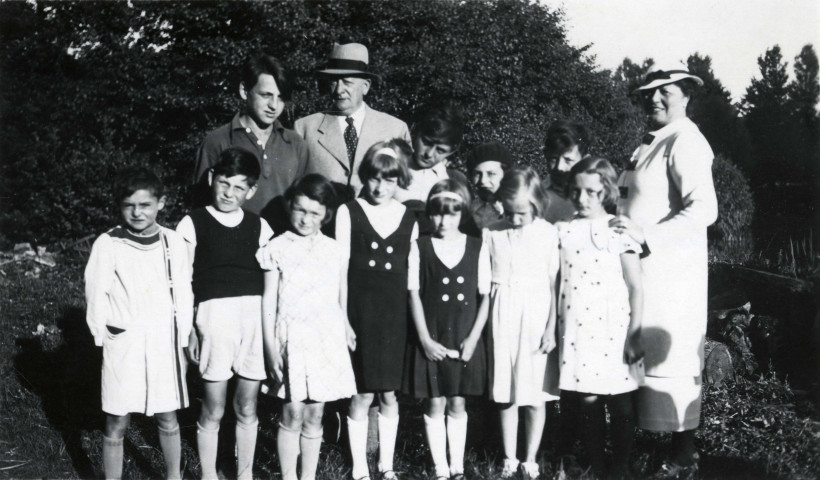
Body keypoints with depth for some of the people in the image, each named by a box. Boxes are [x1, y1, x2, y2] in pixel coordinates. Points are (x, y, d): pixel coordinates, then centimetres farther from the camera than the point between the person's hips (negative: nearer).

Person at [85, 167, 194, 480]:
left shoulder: (174, 243, -2)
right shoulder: (107, 245, -8)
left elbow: (183, 297, 4)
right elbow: (97, 300, -3)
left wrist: (181, 343, 3)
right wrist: (106, 338, -2)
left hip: (165, 344, 2)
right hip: (123, 346, -2)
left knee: (168, 420, 13)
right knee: (116, 425, 6)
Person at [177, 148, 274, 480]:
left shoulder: (259, 227, 11)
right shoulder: (193, 223, 4)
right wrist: (188, 328, -3)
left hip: (256, 315, 3)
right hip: (215, 314, -2)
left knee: (247, 408, 13)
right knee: (213, 411, 5)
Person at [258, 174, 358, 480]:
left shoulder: (335, 251, 6)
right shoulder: (277, 249, -1)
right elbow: (268, 301, -1)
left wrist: (347, 332, 12)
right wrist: (270, 348, -5)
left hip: (327, 340, 3)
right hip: (292, 338, -2)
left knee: (314, 415, 9)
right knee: (293, 414, -3)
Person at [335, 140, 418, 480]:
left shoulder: (409, 219, 7)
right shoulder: (349, 212, 0)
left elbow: (413, 274, 8)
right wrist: (342, 320, -6)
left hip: (395, 316, 2)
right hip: (360, 314, -2)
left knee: (389, 394, 8)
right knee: (362, 396, 1)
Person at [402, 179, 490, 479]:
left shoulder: (478, 249, 1)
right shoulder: (420, 248, -1)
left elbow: (485, 297, 2)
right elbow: (414, 295, -2)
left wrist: (473, 337, -6)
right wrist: (425, 339, -9)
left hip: (465, 340, 1)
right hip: (431, 341, -1)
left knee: (457, 404, 9)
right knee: (435, 404, 3)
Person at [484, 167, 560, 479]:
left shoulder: (548, 233, -6)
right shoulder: (491, 233, 0)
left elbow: (554, 283, -3)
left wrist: (551, 327, -6)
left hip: (536, 316, -2)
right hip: (502, 318, 2)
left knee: (535, 397, 5)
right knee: (506, 396, 9)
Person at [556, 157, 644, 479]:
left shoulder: (619, 231, -3)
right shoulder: (562, 231, 5)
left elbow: (635, 288, -2)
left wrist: (634, 336, -6)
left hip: (613, 331, -2)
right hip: (576, 332, 2)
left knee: (621, 405, 4)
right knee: (587, 404, 6)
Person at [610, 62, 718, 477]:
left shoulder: (684, 141, -11)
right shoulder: (650, 142, 16)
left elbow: (704, 209, -21)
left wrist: (646, 236, -25)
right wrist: (626, 229, 8)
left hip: (670, 268, -8)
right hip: (640, 266, 8)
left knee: (670, 360, -2)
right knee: (640, 355, 12)